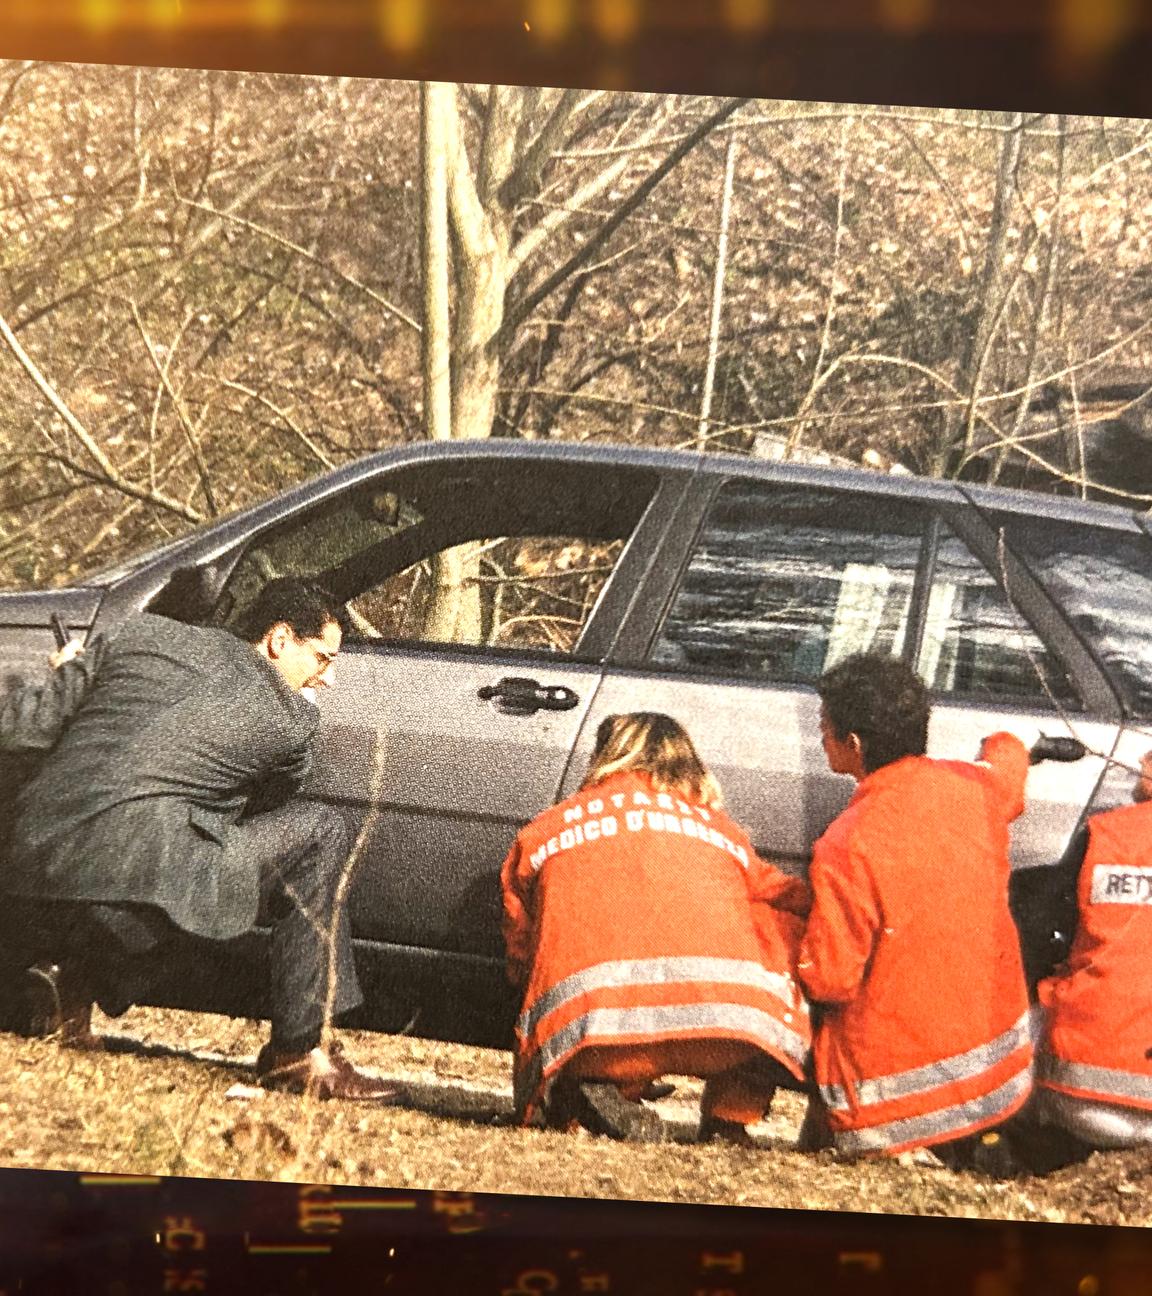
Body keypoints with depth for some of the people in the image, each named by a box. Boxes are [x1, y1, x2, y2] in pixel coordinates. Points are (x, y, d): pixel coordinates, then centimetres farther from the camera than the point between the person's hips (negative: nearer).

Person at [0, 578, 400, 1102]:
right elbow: (266, 804, 25)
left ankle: (72, 979, 14)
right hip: (123, 893, -7)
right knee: (318, 831, 4)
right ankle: (300, 1052, 5)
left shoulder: (143, 632, 16)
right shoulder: (290, 719, 5)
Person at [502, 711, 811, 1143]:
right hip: (727, 1028, 0)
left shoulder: (541, 833, 26)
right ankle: (727, 1120, 12)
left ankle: (601, 1092, -1)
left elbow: (521, 955, 27)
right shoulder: (719, 828, 27)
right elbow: (796, 908, 28)